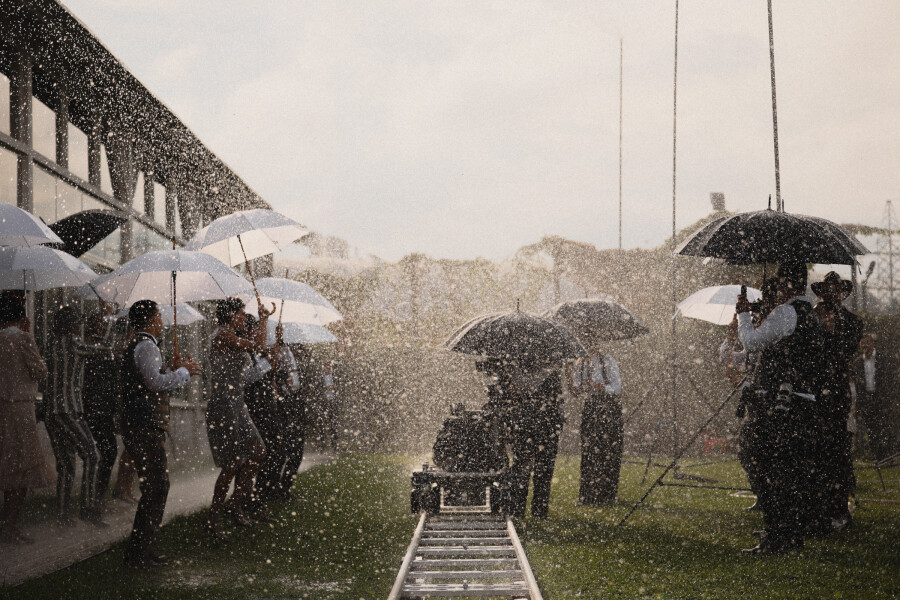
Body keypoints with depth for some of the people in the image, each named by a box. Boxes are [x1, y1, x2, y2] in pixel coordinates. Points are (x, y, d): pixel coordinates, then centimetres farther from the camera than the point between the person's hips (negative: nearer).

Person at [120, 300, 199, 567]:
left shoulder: (137, 345, 21)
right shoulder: (145, 345, -12)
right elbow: (155, 382, -22)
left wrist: (172, 369, 15)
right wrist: (184, 372, -10)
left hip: (144, 427, 11)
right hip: (145, 428, -11)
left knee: (157, 486, 13)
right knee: (155, 487, -9)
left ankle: (143, 550, 17)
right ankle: (138, 553, -7)